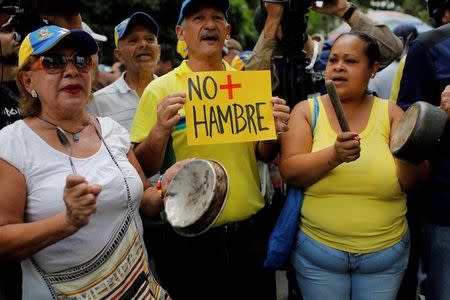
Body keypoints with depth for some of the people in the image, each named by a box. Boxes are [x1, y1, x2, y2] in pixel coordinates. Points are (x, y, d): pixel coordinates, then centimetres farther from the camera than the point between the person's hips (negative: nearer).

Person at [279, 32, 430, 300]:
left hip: (386, 254, 1)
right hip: (317, 251, -1)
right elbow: (289, 172, -15)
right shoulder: (306, 111, -4)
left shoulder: (390, 113, -2)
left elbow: (413, 182, -7)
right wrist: (334, 155, -32)